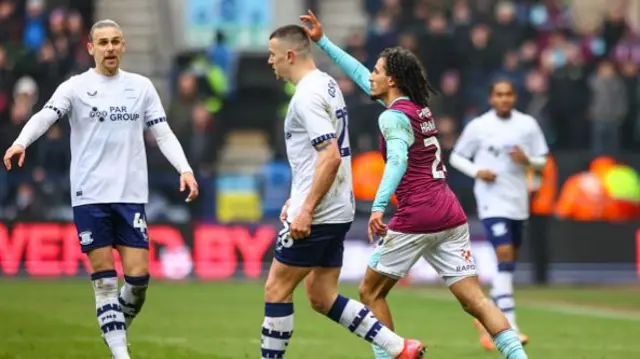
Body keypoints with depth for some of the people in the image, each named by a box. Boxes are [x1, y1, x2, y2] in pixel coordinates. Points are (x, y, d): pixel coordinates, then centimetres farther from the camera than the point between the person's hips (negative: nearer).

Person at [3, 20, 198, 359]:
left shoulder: (141, 86, 9)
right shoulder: (75, 87, 0)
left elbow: (163, 133, 10)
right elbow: (45, 116, -15)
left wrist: (185, 169, -6)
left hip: (131, 195, 2)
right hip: (89, 196, -2)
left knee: (138, 276, -3)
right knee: (104, 280, -2)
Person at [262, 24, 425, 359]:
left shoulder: (307, 96, -16)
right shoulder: (326, 84, 15)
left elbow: (330, 157, -24)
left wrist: (306, 209, -23)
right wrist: (298, 198, 23)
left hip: (317, 215, -10)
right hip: (336, 212, 10)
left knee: (276, 289, 0)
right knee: (322, 297, 11)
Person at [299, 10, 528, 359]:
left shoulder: (394, 116, -6)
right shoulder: (419, 108, 18)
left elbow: (398, 161, -25)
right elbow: (360, 74, 29)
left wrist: (378, 207, -36)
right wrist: (323, 41, 32)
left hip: (416, 217, -8)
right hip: (450, 214, 8)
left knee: (371, 292, 10)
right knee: (475, 300, -1)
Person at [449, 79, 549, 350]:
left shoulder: (528, 125, 4)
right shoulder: (478, 126, -3)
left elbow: (542, 161, 9)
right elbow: (456, 157, 5)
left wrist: (527, 160, -13)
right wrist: (477, 171, -13)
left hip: (518, 202, 5)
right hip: (492, 202, -5)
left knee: (509, 261, 11)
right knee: (504, 254, -17)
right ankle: (509, 327, -20)